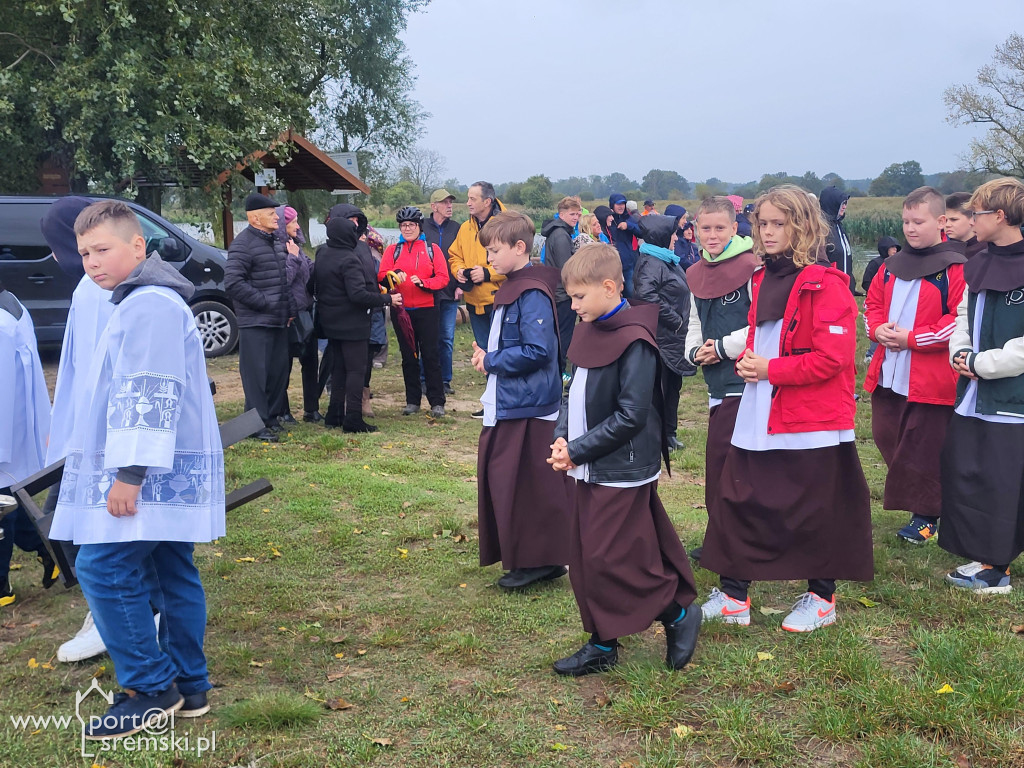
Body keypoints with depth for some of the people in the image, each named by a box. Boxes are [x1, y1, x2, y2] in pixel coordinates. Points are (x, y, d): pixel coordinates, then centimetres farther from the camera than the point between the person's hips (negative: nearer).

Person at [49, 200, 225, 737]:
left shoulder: (149, 305, -15)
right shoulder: (141, 302, 19)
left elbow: (149, 395, -22)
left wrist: (130, 471, -23)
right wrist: (128, 469, 27)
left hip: (152, 472, -11)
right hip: (169, 472, 11)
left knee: (103, 569, -8)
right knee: (172, 573, 12)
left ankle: (152, 688, 1)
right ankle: (188, 686, 19)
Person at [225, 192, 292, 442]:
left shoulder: (275, 243, 16)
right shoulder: (243, 244, -12)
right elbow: (233, 282, -20)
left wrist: (289, 310, 14)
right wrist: (264, 302, -18)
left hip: (279, 321, 8)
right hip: (255, 322, -8)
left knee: (278, 372, 12)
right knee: (256, 374, -5)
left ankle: (271, 418, 24)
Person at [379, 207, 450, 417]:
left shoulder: (432, 250, 4)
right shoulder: (392, 250, 9)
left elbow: (443, 278, -3)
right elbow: (381, 275, -3)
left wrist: (423, 282, -20)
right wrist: (394, 274, -24)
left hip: (426, 309, -2)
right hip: (402, 310, 2)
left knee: (430, 355, -2)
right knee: (408, 356, 9)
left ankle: (437, 402, 2)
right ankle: (412, 401, 17)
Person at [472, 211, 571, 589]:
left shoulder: (532, 294, -18)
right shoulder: (511, 289, 13)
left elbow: (537, 351, -26)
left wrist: (490, 361, -15)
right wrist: (486, 357, 2)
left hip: (527, 407, -10)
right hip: (507, 403, 11)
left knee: (524, 485, -3)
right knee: (501, 480, 15)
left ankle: (536, 561, 10)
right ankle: (536, 558, 25)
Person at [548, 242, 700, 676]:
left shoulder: (634, 341, -18)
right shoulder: (588, 332, 9)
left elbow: (631, 417, -21)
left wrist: (577, 450, -16)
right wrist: (562, 438, -3)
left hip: (622, 472, -9)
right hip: (586, 470, 9)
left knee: (612, 561, -4)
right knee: (585, 560, 13)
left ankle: (678, 615, 17)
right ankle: (602, 644, 25)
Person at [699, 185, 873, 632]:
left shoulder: (826, 284, -13)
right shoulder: (762, 280, 11)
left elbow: (834, 356, -19)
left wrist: (770, 369, -17)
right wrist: (747, 363, 1)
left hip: (813, 419, -7)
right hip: (758, 415, 7)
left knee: (814, 512, 7)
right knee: (735, 501, 7)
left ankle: (821, 599, 26)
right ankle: (733, 596, 20)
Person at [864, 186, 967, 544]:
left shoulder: (954, 268, -10)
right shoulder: (893, 266, 11)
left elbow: (961, 321, -16)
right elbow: (872, 303, 18)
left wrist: (912, 338, -18)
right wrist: (877, 328, -4)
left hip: (930, 379, -6)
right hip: (888, 376, 7)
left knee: (925, 447, 2)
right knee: (887, 438, 13)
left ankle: (926, 514, 18)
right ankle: (909, 496, 33)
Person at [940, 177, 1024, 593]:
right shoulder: (980, 265, 10)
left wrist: (978, 364, -13)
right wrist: (960, 352, -1)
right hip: (974, 394, 8)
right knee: (964, 474, 12)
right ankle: (986, 559, 25)